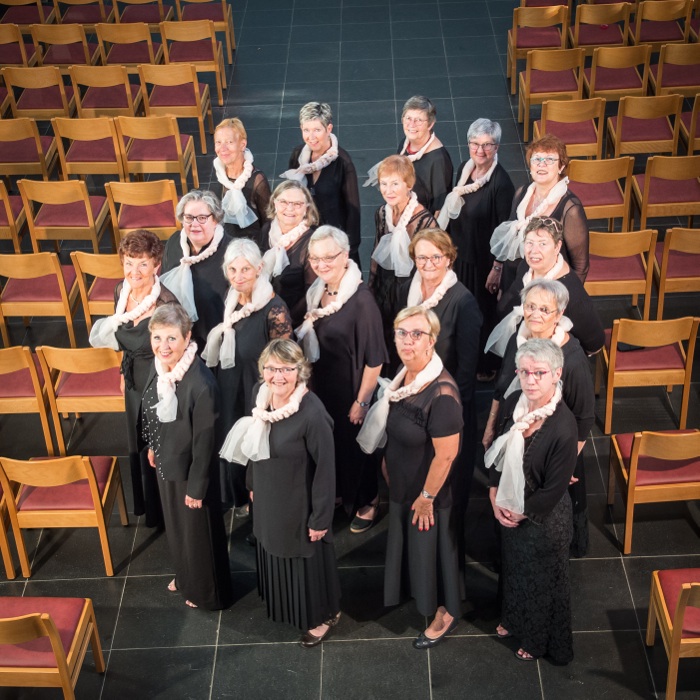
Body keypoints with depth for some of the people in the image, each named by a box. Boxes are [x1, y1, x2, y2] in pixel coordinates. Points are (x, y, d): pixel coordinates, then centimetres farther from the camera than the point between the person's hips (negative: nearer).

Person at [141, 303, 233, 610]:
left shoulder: (201, 383, -35)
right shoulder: (159, 366, -12)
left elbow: (204, 442, -25)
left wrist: (197, 487, -16)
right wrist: (153, 446, 19)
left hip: (191, 468, -7)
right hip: (166, 462, 7)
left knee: (198, 530, 18)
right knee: (175, 524, 30)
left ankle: (207, 592, 44)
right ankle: (185, 576, 57)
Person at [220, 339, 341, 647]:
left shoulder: (312, 413, -32)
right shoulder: (262, 395, -10)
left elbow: (325, 469, -23)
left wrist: (321, 518, -17)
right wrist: (252, 483, 16)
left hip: (299, 506, -7)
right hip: (268, 500, 7)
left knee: (305, 562, 15)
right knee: (274, 555, 28)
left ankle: (324, 615, 42)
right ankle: (281, 605, 55)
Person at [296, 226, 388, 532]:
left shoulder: (361, 299, -27)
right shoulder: (316, 292, -3)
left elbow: (375, 358, -22)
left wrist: (362, 401, -18)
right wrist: (307, 327, -3)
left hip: (352, 386, -7)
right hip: (323, 383, 7)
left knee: (356, 441, 11)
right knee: (332, 438, 22)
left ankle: (368, 501, 35)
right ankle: (341, 490, 45)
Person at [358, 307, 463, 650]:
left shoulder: (441, 393, -34)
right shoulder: (405, 376, -8)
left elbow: (446, 455, -28)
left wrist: (427, 496, -18)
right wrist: (388, 468, 15)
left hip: (428, 490, -7)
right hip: (402, 483, 7)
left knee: (431, 547, 14)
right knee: (409, 542, 28)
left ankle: (445, 613, 38)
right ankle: (417, 591, 54)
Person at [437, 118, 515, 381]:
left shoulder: (501, 182, -24)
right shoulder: (464, 169, -2)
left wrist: (497, 268, -17)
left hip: (484, 259, -6)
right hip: (460, 253, 7)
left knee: (484, 311, 12)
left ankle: (487, 365, 34)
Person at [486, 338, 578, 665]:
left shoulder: (563, 426, -32)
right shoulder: (513, 403, -13)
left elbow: (555, 488, -24)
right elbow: (496, 452, 1)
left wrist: (522, 513, -13)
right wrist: (495, 497, -4)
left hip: (544, 516, -6)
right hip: (508, 506, 6)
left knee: (543, 579, 19)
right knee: (513, 567, 29)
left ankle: (540, 640, 45)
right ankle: (515, 620, 57)